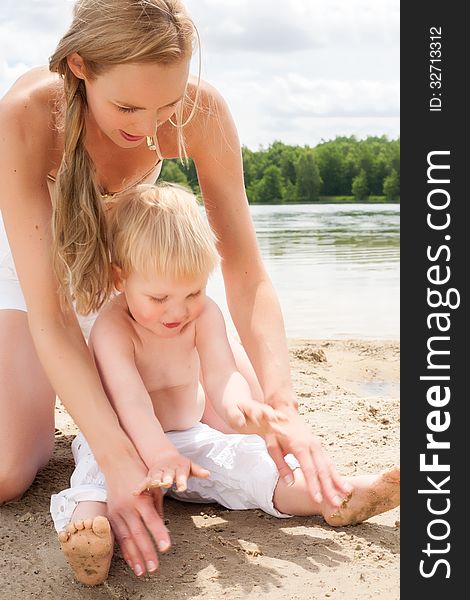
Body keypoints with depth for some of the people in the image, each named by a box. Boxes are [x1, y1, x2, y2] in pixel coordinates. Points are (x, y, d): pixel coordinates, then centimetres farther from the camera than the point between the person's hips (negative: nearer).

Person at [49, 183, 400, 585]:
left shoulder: (204, 314, -8)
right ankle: (88, 524, -64)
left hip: (189, 436, 4)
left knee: (246, 458, -17)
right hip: (122, 443, -4)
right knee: (100, 473, -36)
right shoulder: (112, 328, -22)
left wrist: (237, 404, -46)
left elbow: (220, 374, -21)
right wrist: (160, 455, -50)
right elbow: (130, 398, -33)